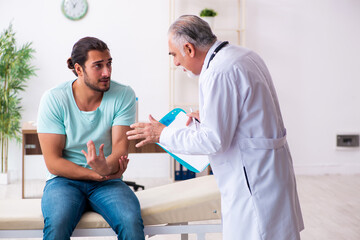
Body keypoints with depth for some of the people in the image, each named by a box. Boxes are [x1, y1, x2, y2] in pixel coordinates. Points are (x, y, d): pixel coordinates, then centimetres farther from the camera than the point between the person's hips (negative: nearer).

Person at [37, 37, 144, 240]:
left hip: (107, 182, 1)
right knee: (57, 223, -33)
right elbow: (53, 162, -8)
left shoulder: (124, 95, -3)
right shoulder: (53, 99, -7)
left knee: (132, 222, -29)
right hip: (65, 180, -1)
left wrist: (106, 167, -34)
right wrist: (98, 175, -18)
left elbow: (121, 144, -10)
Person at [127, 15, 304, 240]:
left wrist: (162, 134, -10)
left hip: (253, 174, -10)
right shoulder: (245, 55, 11)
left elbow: (214, 141, -20)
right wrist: (208, 116, 21)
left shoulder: (218, 73, -20)